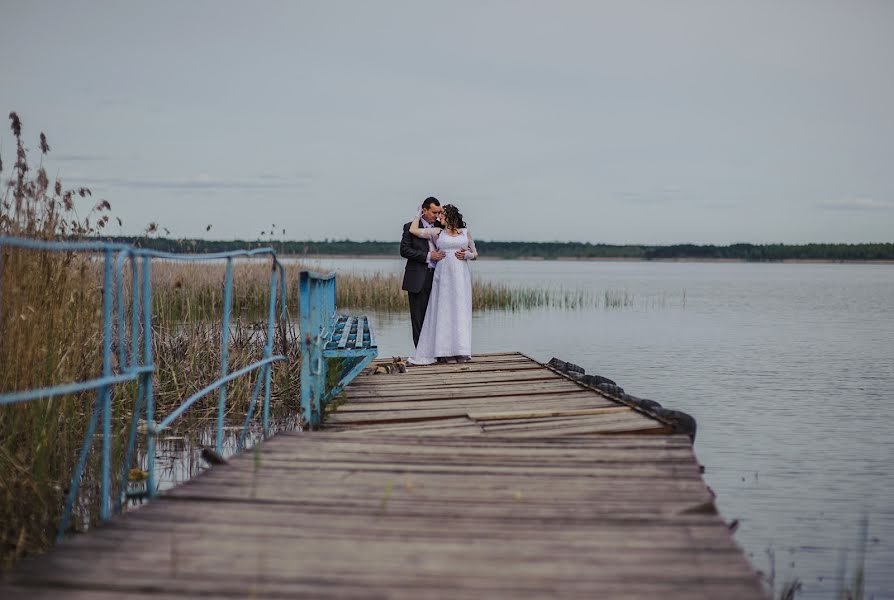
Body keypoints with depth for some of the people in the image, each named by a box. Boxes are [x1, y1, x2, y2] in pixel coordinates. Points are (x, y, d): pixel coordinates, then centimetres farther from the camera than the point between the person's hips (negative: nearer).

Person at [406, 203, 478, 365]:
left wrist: (467, 255, -5)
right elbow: (413, 230, 1)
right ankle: (441, 352, 0)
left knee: (460, 312, -1)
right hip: (443, 276, -1)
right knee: (442, 311, -2)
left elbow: (475, 253, 15)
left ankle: (461, 352, 1)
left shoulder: (465, 232, 12)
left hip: (461, 277, 1)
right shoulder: (437, 232, 8)